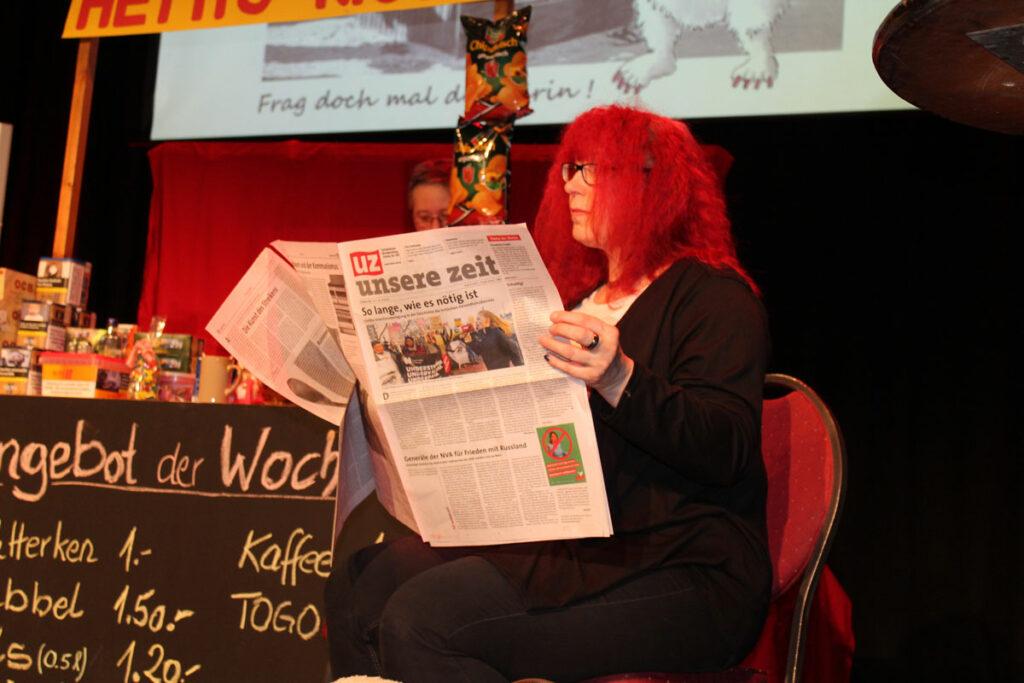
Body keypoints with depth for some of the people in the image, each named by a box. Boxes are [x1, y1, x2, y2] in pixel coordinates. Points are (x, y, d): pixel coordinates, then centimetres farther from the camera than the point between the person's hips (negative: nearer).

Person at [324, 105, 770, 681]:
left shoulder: (714, 297, -4)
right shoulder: (585, 299, 22)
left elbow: (726, 450, -19)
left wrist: (619, 381, -34)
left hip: (679, 577, -8)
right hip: (569, 547, 8)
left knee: (419, 620, -25)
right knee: (358, 585, -8)